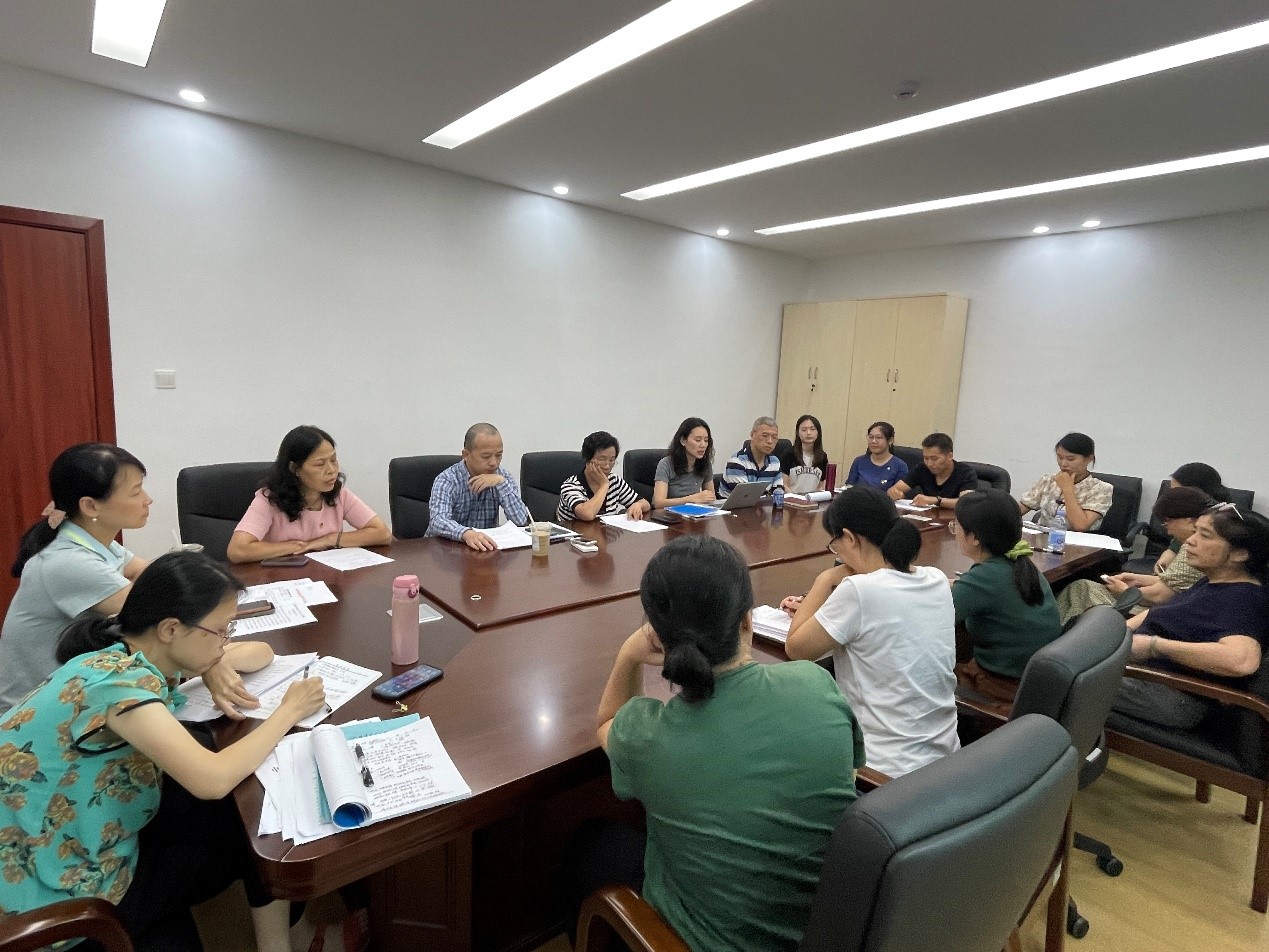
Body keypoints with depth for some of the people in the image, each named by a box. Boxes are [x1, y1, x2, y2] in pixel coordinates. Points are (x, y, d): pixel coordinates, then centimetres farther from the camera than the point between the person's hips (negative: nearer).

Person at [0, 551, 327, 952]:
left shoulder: (133, 654, -6)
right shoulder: (116, 680, -32)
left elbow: (260, 652, 6)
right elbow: (212, 780, -40)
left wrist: (217, 668, -14)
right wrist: (290, 710, -26)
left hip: (89, 834, 7)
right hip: (62, 889, -7)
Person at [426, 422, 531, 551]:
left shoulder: (504, 477, -2)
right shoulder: (447, 481, -11)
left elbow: (521, 521, -11)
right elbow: (438, 521, -27)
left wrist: (501, 483, -19)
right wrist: (467, 533, -45)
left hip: (487, 547, 2)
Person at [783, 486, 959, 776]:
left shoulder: (859, 590, -26)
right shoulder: (936, 580, -3)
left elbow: (796, 648, -11)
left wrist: (825, 581, -4)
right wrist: (822, 612, 11)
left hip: (889, 771, -7)